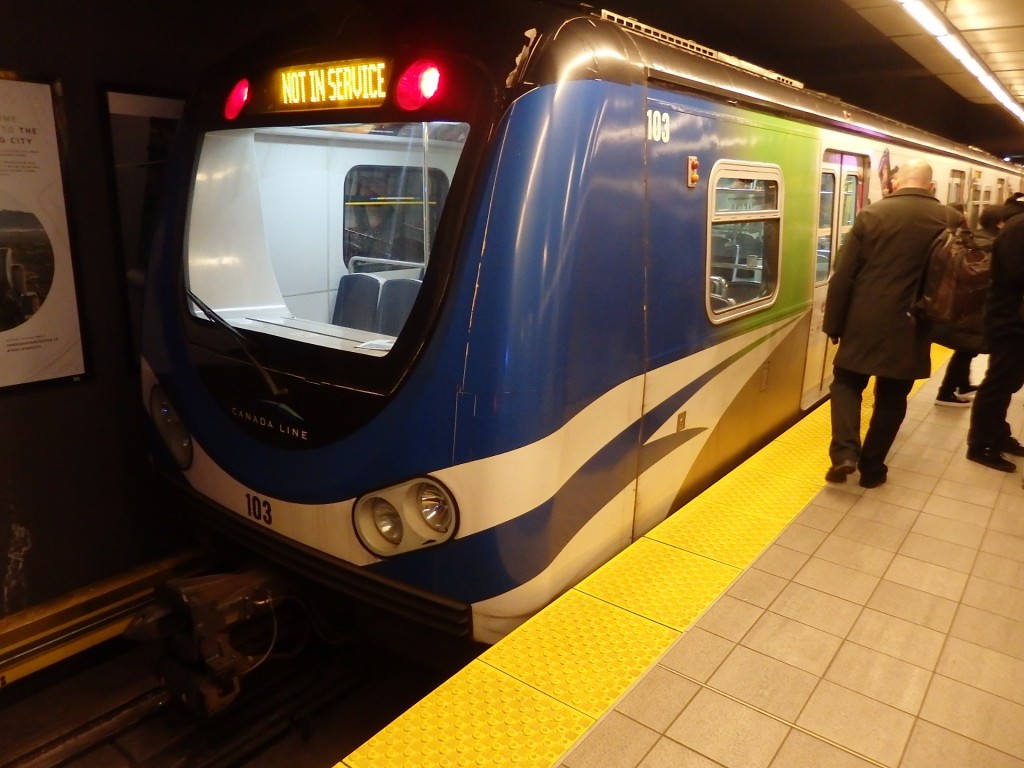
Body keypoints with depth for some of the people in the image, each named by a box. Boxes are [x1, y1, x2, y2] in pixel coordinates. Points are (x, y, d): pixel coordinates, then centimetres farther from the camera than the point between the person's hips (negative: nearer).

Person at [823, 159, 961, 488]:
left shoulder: (870, 214, -5)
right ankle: (871, 467, 19)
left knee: (846, 382, 15)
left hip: (865, 322, -1)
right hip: (911, 327, 1)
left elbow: (843, 275, -5)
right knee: (892, 397, 13)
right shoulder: (949, 220, -1)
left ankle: (844, 452, -3)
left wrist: (833, 323, 2)